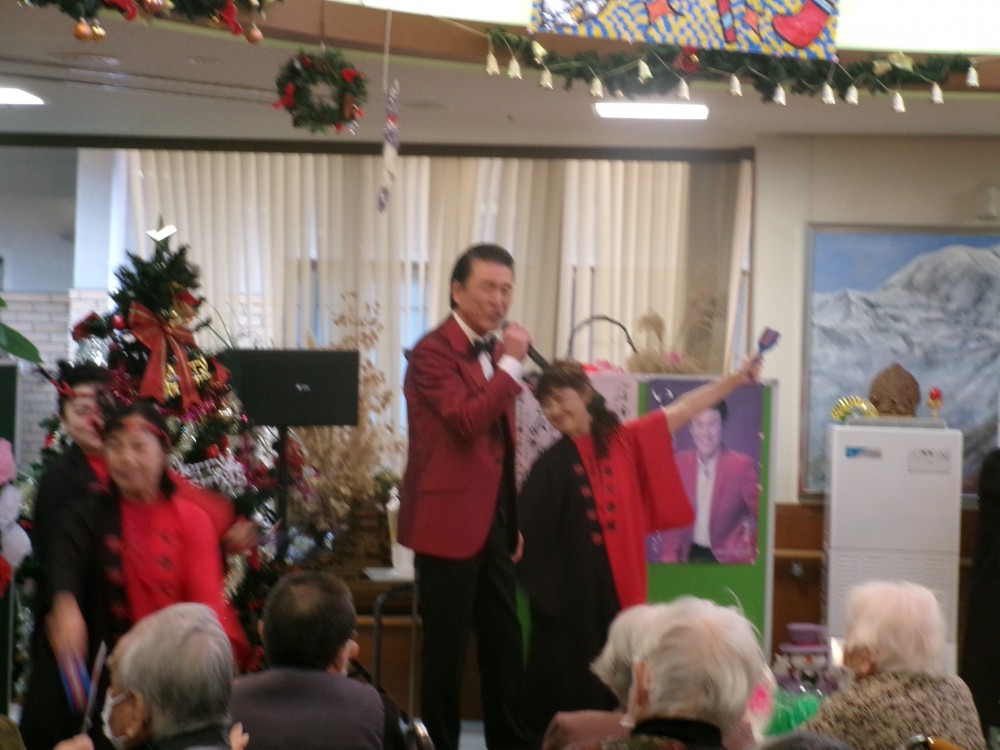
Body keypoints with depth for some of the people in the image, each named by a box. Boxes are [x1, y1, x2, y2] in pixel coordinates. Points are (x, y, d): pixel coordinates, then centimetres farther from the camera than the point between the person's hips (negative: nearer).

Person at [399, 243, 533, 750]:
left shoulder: (494, 352, 14)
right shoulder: (433, 352, -12)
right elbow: (468, 421, -26)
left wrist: (514, 521, 17)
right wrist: (511, 362, -21)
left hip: (493, 522, 8)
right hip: (450, 522, -8)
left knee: (505, 643, 12)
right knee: (446, 646, 0)